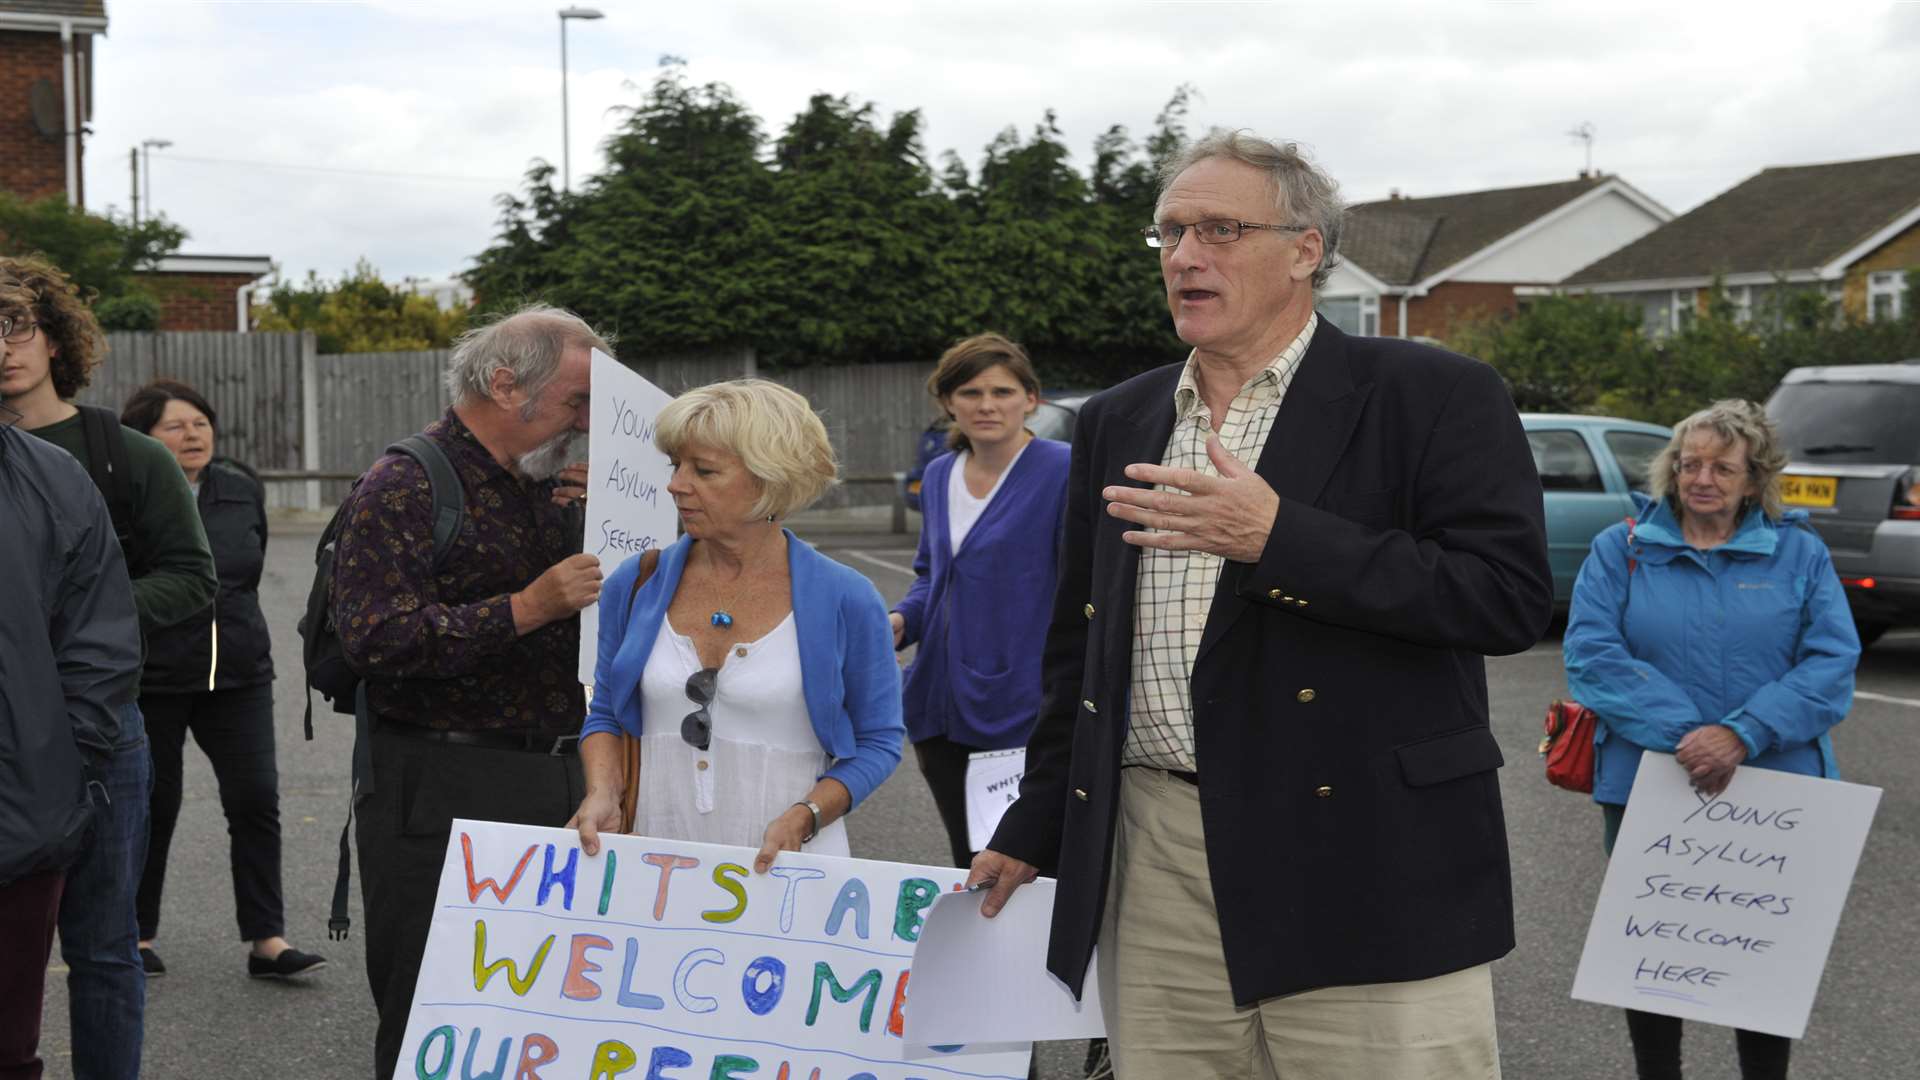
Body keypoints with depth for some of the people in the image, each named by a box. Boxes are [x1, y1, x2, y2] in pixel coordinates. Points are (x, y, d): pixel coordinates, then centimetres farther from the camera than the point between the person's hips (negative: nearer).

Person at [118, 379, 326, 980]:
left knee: (257, 801, -3)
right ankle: (137, 936, 24)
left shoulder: (244, 490, 6)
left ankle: (267, 941, 1)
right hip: (151, 678, -3)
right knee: (152, 808, 7)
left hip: (237, 676, 4)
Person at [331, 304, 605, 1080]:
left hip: (554, 781, 7)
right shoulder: (405, 486, -10)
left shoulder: (549, 486, 13)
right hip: (441, 792, -7)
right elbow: (375, 637, -21)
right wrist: (526, 608, -23)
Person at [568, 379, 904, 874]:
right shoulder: (634, 585, 2)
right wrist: (603, 793, -6)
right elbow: (605, 714, 13)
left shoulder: (845, 601, -6)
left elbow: (877, 741, 0)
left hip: (786, 870, -2)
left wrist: (805, 817, -14)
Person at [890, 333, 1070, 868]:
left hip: (1022, 714, -6)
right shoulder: (940, 475, 10)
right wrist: (901, 621, 2)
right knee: (968, 863, 14)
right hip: (942, 707, 6)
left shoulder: (1062, 470, -9)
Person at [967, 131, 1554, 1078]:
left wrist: (1279, 538, -19)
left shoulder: (1432, 396, -2)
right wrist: (1033, 830, 20)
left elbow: (1511, 595, -14)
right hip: (1153, 872, 5)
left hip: (1361, 875, -5)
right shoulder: (1116, 423, 15)